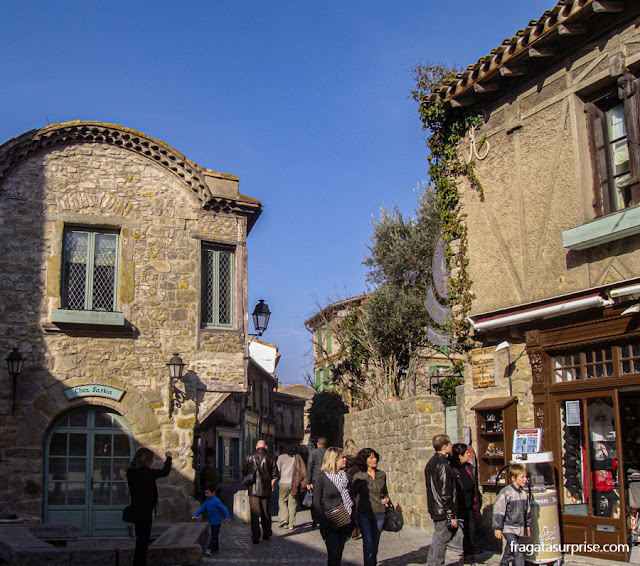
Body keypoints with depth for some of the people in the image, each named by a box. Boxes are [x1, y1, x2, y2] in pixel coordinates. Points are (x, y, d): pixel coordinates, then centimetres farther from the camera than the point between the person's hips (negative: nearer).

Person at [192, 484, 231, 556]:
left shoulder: (216, 501, -16)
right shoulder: (207, 501, 8)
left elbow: (224, 509, -17)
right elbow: (202, 508, 11)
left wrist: (227, 517, -23)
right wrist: (196, 515, 1)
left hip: (217, 522, -8)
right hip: (211, 522, 8)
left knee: (214, 536, -9)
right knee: (214, 535, 17)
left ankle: (210, 549, -13)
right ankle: (215, 548, 28)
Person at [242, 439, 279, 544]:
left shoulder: (250, 457, 1)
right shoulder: (269, 457, 0)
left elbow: (244, 472, 6)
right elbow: (275, 474, 0)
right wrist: (271, 484, 14)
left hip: (253, 489, -1)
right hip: (266, 489, 1)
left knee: (254, 512, -1)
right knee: (266, 512, 15)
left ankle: (255, 537, -7)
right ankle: (266, 534, 23)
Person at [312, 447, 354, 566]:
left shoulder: (345, 476, 9)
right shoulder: (321, 477, -9)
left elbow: (350, 497, 13)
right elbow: (316, 502, -9)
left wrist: (351, 520, 6)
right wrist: (324, 523, -16)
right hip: (330, 524, -5)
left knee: (339, 553, 11)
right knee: (334, 555, -9)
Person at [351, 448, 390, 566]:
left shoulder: (382, 475, 7)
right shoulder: (358, 477, -6)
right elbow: (353, 494, -4)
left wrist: (386, 499, 0)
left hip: (379, 514, 4)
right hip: (364, 514, -4)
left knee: (375, 545, 11)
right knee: (369, 544, -12)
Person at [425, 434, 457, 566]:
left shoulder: (431, 462, 12)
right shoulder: (442, 465, -18)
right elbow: (445, 492, -21)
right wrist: (451, 516, -18)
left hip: (434, 509, 10)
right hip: (443, 510, -10)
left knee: (437, 538, 19)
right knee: (441, 540, -2)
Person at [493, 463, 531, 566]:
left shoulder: (524, 493, 4)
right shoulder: (505, 493, -17)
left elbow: (527, 510, 18)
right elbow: (498, 511, -13)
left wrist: (527, 525, 23)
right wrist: (497, 528, -11)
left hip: (519, 528, 7)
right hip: (508, 528, -7)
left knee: (509, 552, 16)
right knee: (517, 551, -14)